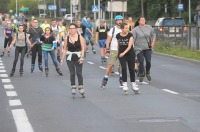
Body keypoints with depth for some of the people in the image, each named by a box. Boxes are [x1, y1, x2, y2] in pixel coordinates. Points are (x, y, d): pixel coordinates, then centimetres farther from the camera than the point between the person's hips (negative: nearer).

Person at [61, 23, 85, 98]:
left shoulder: (80, 37, -3)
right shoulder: (67, 38, 3)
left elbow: (83, 48, -4)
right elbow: (65, 49, 8)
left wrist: (82, 58, -13)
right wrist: (62, 59, 5)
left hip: (78, 57, -2)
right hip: (70, 58, 2)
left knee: (79, 73, -3)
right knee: (72, 73, 4)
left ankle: (81, 88, 6)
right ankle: (73, 88, 12)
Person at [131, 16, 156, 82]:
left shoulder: (149, 27, 3)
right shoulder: (136, 29, -7)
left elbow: (153, 35, 16)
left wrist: (153, 43, 7)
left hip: (147, 48, 2)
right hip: (139, 48, -2)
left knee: (148, 61, -4)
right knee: (141, 62, -4)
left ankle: (147, 73, 23)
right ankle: (141, 75, 13)